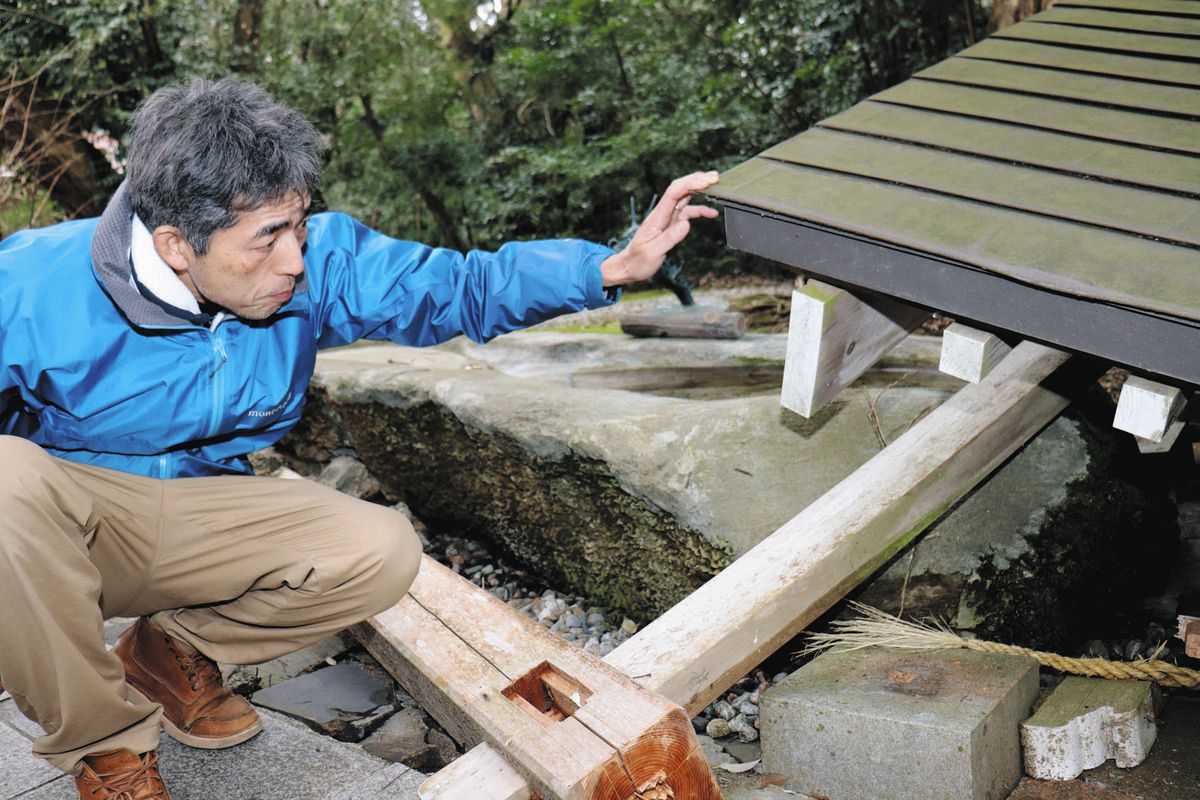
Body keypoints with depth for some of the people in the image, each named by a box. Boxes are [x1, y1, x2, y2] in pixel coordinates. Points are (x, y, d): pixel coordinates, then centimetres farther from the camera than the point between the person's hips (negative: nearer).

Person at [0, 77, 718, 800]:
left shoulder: (319, 261, -15)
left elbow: (457, 286, -9)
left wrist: (613, 266, -19)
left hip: (201, 521, 3)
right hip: (64, 518, -2)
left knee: (383, 552, -19)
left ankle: (172, 651, 7)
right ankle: (104, 740, -12)